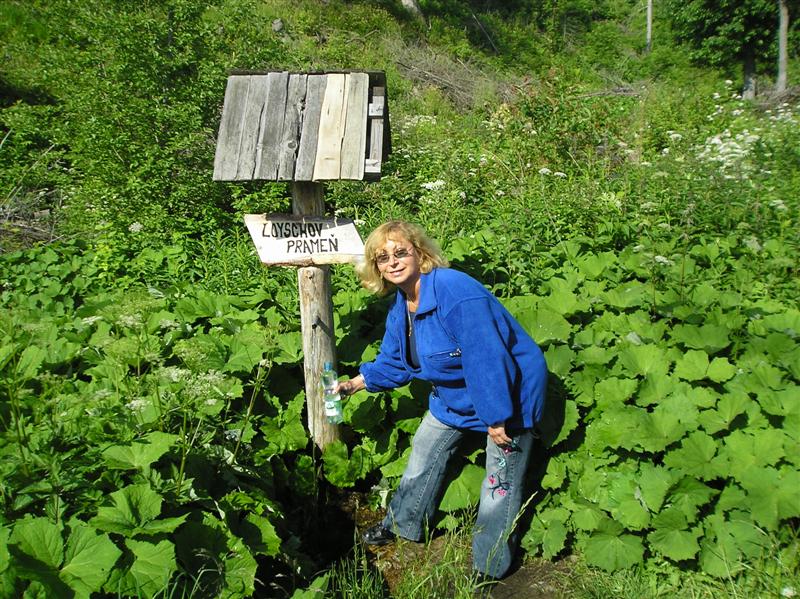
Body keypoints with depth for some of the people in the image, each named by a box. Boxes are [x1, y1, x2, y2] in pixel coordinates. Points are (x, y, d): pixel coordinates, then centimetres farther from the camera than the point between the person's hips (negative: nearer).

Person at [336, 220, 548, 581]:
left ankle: (489, 568, 23)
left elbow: (487, 360, -34)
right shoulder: (401, 306, -2)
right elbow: (394, 362, 11)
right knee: (423, 455, 18)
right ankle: (402, 525, 40)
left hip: (508, 393, -8)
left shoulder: (455, 291, -33)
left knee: (500, 484, 4)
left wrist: (496, 419, -29)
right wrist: (356, 383, 5)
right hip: (455, 395, 9)